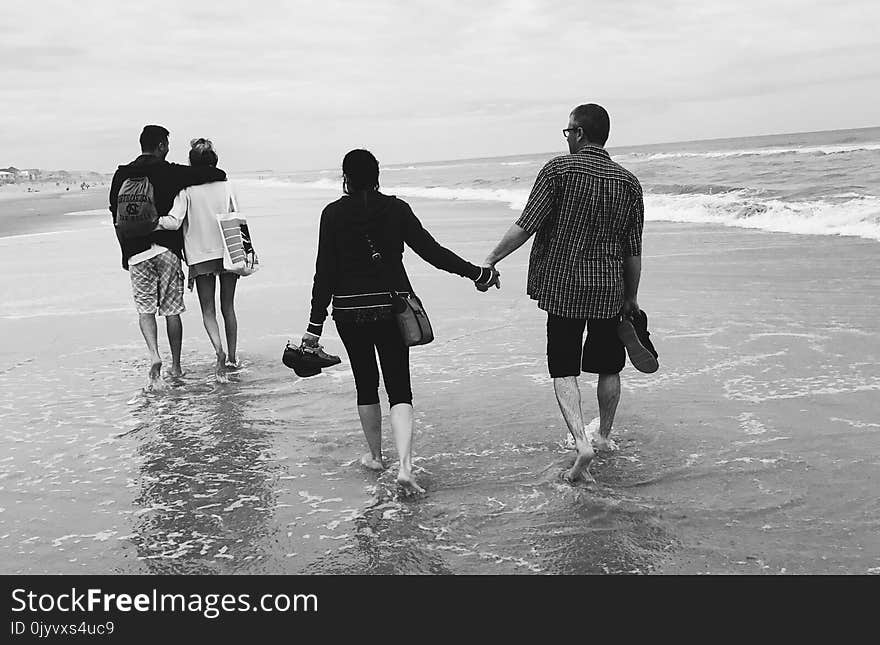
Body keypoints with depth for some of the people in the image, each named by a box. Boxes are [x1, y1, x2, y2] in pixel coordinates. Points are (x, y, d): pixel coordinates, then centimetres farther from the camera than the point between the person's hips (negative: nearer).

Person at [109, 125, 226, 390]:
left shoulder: (122, 176, 6)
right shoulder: (169, 172, -4)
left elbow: (117, 216, 9)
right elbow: (217, 175, -11)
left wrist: (127, 251, 15)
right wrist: (216, 173, 14)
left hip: (135, 252, 2)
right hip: (167, 248, -2)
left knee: (145, 308, 6)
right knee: (172, 310, 8)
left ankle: (154, 355, -17)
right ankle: (176, 366, 16)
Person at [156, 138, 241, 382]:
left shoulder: (187, 189, -8)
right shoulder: (226, 185, 1)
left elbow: (174, 222, -18)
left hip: (201, 257, -3)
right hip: (228, 254, 3)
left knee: (208, 310, 6)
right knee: (228, 307, 15)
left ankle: (219, 349, -19)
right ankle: (232, 357, 20)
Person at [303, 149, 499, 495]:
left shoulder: (333, 213, -3)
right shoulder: (396, 208, -2)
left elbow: (325, 272, -5)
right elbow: (431, 250, -4)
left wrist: (315, 324, -1)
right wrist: (477, 273, 5)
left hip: (349, 311, 0)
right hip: (391, 307, 0)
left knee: (365, 384, 16)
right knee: (399, 388, 1)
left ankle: (375, 456, 30)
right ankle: (405, 466, -14)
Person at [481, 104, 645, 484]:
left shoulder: (558, 170, -8)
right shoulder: (628, 183, 2)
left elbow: (525, 226, -13)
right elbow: (633, 250, 3)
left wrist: (491, 259, -2)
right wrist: (632, 297, 14)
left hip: (562, 286, -3)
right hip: (610, 291, 3)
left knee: (564, 368, 5)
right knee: (608, 367, 19)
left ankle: (581, 442, -13)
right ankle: (604, 437, 35)